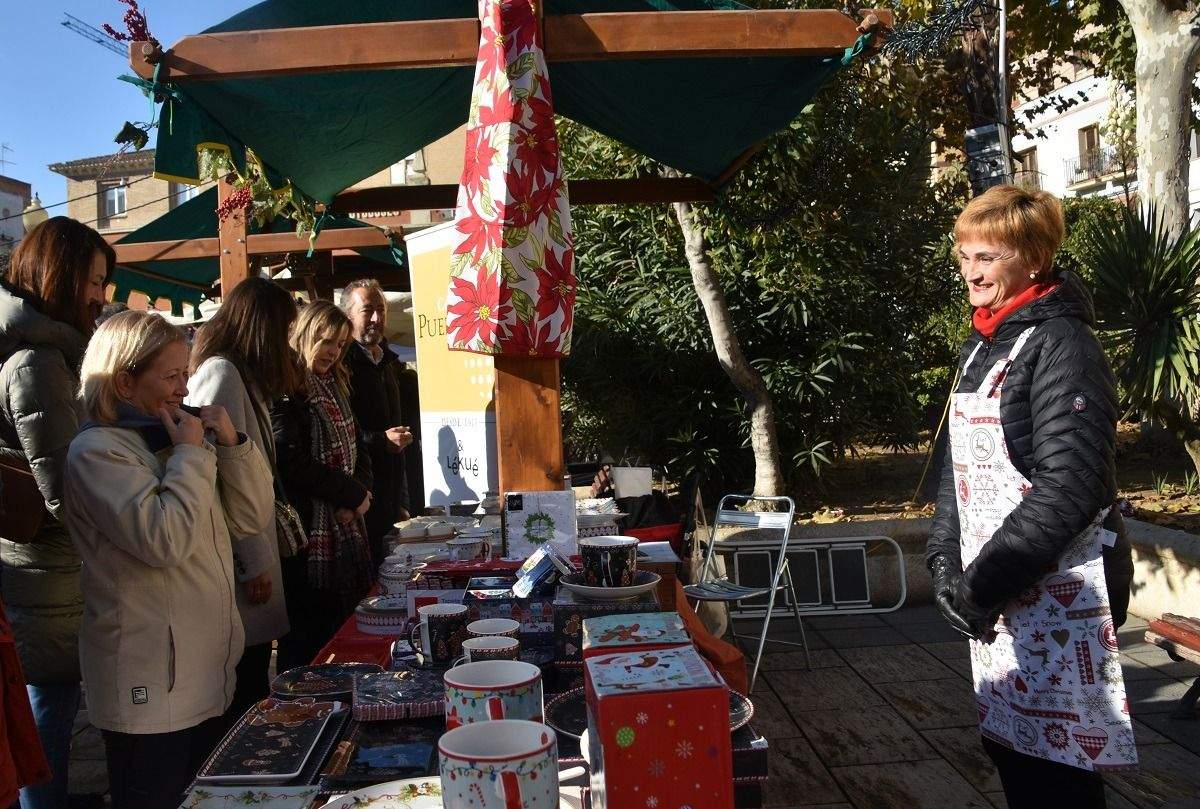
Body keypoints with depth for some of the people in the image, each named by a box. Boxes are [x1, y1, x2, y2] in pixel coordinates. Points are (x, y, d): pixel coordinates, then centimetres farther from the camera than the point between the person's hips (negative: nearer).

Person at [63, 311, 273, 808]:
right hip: (149, 690, -8)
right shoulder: (97, 450, -13)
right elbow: (164, 540, -27)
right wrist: (191, 455, -17)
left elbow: (252, 519, 7)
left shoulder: (174, 439, 10)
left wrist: (231, 443, -4)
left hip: (207, 673, 8)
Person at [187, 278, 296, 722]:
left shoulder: (240, 376, 17)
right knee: (243, 700, -3)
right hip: (241, 563, -10)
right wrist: (254, 563, -15)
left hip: (246, 552, 10)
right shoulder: (222, 374, -14)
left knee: (252, 683, 14)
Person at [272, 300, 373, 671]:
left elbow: (357, 449, 19)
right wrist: (353, 495, -10)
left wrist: (358, 494, -2)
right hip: (309, 532, -8)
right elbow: (293, 463, -20)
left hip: (348, 528, 8)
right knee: (306, 643, 0)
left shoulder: (336, 388, 17)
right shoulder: (285, 391, -11)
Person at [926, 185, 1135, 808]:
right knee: (1011, 749, 16)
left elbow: (1069, 487, -20)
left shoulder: (1060, 344, -13)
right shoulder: (980, 348, 13)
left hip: (1058, 592, -8)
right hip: (995, 595, 8)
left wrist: (984, 583, -18)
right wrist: (945, 560, 4)